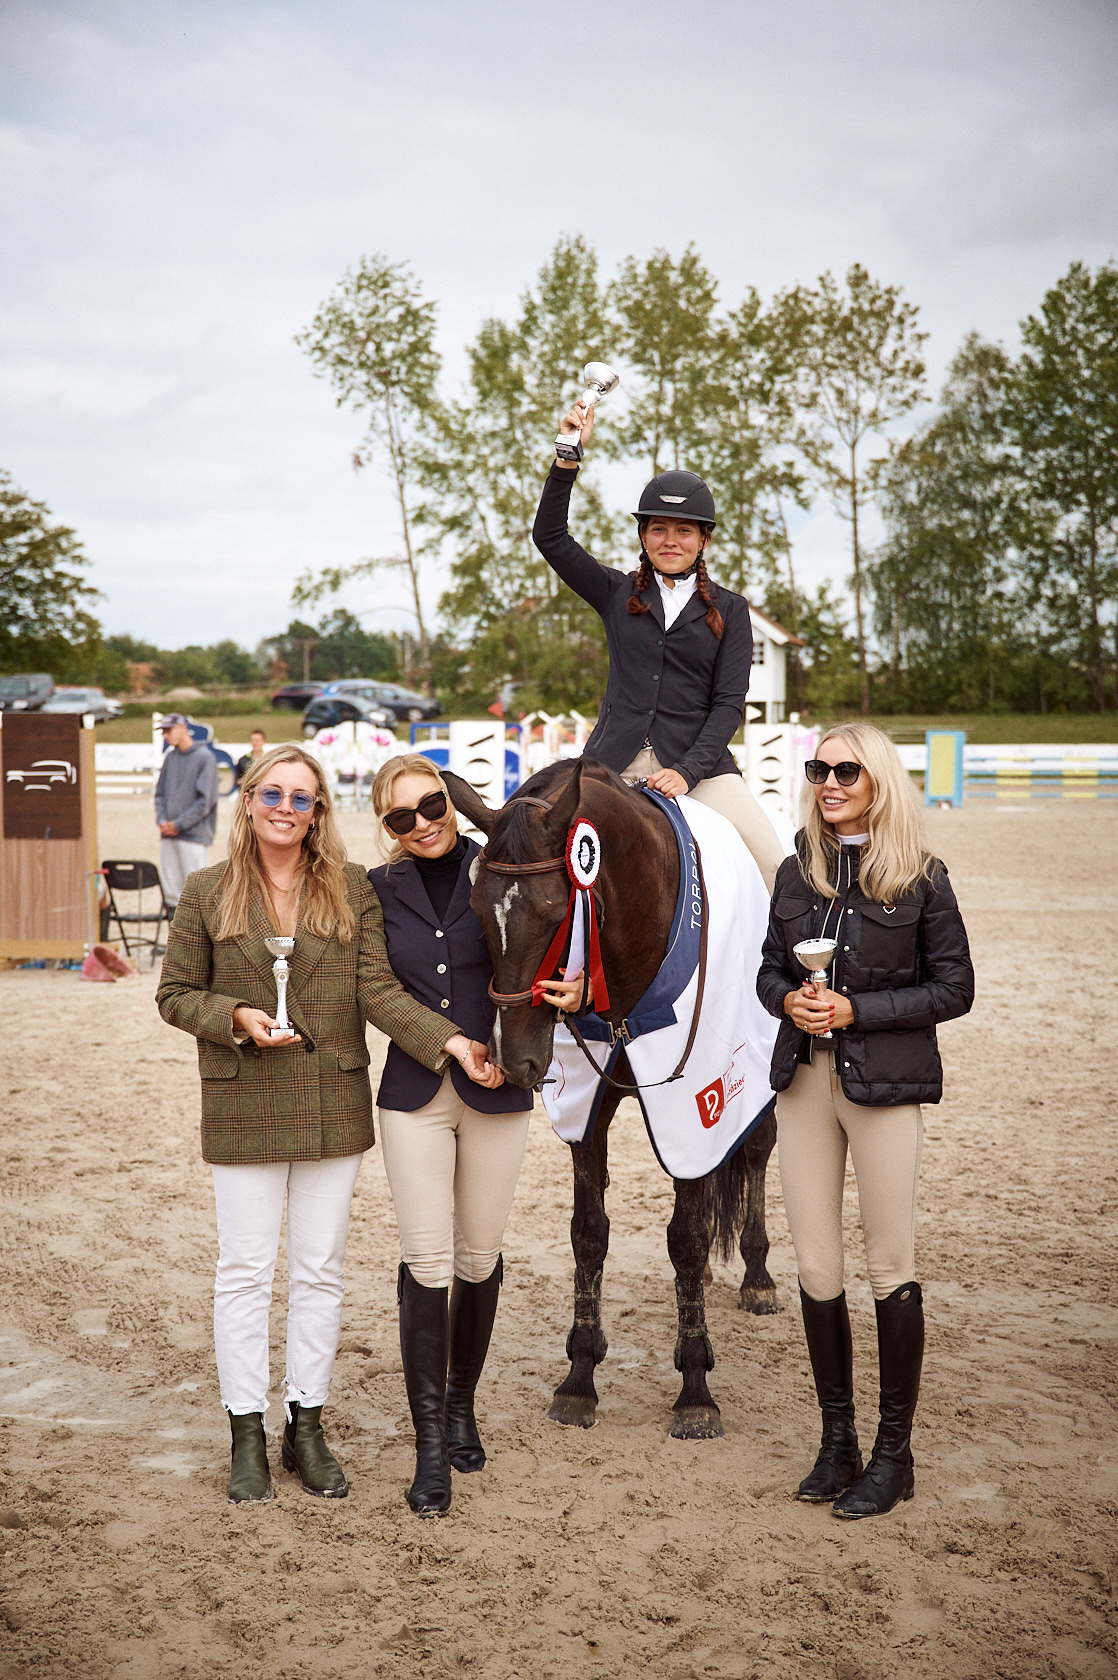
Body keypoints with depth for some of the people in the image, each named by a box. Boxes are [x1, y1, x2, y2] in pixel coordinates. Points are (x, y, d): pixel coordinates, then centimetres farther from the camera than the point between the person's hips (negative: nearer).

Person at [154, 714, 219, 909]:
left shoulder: (205, 757, -6)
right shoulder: (170, 758, 14)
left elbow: (205, 801, -12)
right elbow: (160, 793, 17)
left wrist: (178, 825, -12)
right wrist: (162, 820, 0)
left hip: (194, 836, -7)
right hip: (169, 836, 7)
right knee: (170, 892, 8)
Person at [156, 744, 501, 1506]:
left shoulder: (353, 889, 0)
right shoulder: (208, 893, -1)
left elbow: (379, 989, -7)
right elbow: (175, 994, 3)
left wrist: (448, 1039, -21)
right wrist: (238, 1017, -16)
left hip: (333, 1104, 1)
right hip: (243, 1106, -1)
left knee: (321, 1270, 10)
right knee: (246, 1270, 6)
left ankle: (308, 1426, 24)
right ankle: (247, 1435, 19)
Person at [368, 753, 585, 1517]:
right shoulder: (380, 890, 2)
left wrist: (573, 992, -18)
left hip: (497, 1094, 0)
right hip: (415, 1094, 0)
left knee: (479, 1257, 11)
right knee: (427, 1261, -4)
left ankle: (462, 1404, 31)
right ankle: (430, 1445, 1)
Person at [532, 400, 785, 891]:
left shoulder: (730, 610, 8)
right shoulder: (618, 594, 11)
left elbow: (730, 702, 1)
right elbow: (549, 536, 3)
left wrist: (687, 771, -12)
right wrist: (569, 454, -6)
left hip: (699, 763, -1)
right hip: (615, 764, 1)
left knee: (778, 867, -15)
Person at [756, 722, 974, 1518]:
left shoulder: (921, 877, -6)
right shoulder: (798, 871, 7)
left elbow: (955, 988, -7)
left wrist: (855, 1009, -16)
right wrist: (788, 999, -9)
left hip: (885, 1082, -4)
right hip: (804, 1078, 5)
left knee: (891, 1267, 3)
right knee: (816, 1267, 9)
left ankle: (894, 1453, 15)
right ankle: (838, 1442, 23)